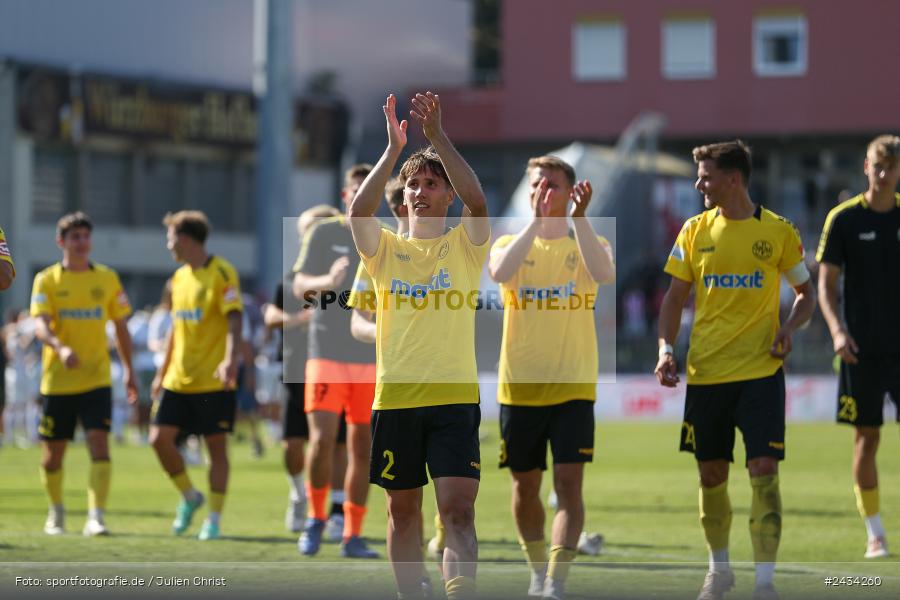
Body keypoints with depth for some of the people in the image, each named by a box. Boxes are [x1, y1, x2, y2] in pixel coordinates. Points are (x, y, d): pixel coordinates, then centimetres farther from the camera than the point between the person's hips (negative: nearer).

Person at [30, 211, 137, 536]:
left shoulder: (107, 278, 5)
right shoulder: (47, 280, -2)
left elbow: (121, 327, 14)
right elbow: (40, 325, -15)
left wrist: (129, 371, 13)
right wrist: (61, 348, -35)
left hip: (96, 380, 0)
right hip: (57, 382, 0)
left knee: (99, 445, -16)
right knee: (52, 453, 9)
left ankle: (96, 517, -18)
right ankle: (56, 512, 32)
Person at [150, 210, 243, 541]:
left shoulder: (222, 273, -8)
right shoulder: (179, 277, 14)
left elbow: (234, 319, -18)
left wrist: (230, 359, -32)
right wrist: (162, 373, 21)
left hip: (213, 380, -7)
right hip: (178, 378, 7)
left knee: (216, 446, -1)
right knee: (160, 438, -3)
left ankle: (213, 520, 6)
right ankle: (189, 496, 18)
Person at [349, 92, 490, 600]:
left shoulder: (465, 246, 5)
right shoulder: (386, 249, 9)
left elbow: (477, 201, -15)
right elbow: (359, 211, -12)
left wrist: (438, 136, -21)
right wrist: (394, 149, -19)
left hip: (455, 395, -2)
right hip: (395, 396, 2)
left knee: (458, 509, -12)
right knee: (403, 508, 9)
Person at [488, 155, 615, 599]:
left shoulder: (587, 243, 3)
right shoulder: (510, 243, 5)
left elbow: (605, 274, -20)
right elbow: (500, 272, -20)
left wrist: (579, 218, -26)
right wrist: (536, 220, -26)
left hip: (573, 386, -1)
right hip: (519, 386, 1)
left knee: (569, 483, -11)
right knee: (525, 484, 10)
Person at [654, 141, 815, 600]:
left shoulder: (777, 231, -2)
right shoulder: (696, 230, 5)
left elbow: (806, 294, 8)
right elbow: (675, 296, 9)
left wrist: (789, 327, -11)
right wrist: (665, 348, -4)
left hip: (760, 370, -3)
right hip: (706, 372, 3)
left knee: (763, 468, -11)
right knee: (711, 473, 9)